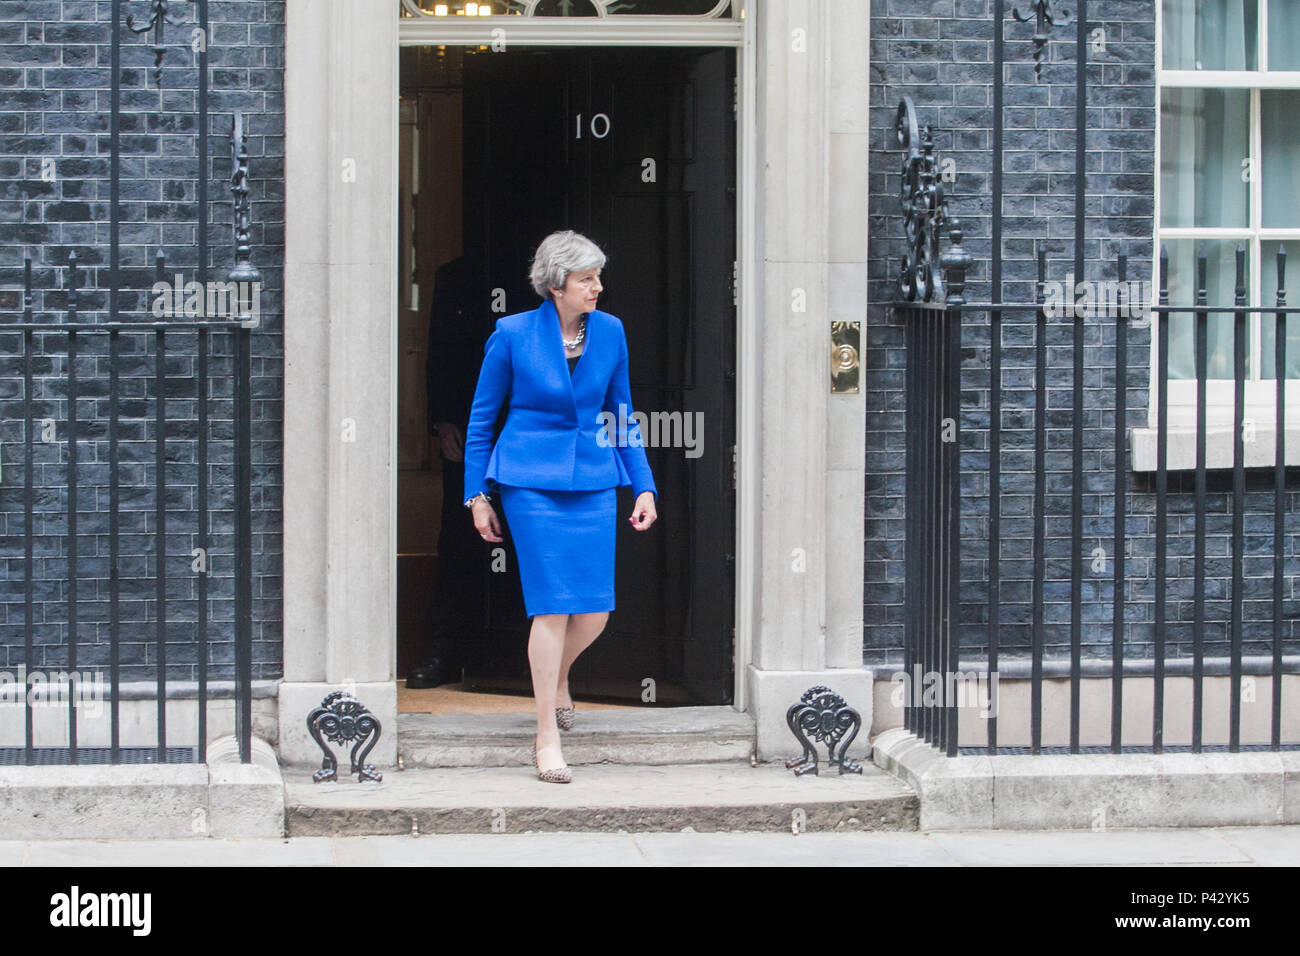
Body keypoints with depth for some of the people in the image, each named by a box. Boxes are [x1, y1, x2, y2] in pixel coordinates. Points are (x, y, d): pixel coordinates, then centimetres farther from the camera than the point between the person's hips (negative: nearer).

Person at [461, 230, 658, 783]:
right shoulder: (513, 334, -6)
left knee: (595, 612, 1)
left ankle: (556, 677, 35)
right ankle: (547, 738, 0)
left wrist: (643, 485, 9)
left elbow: (621, 415, 14)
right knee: (553, 606, -9)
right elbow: (481, 417, 3)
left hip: (593, 481, 4)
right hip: (531, 481, -4)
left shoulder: (609, 332, 4)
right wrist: (477, 494, 3)